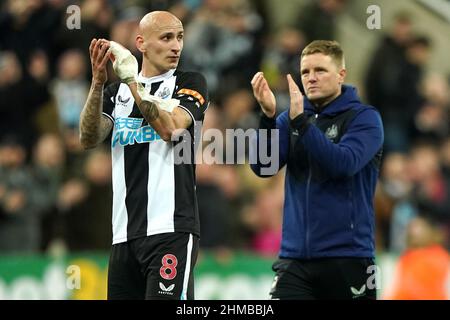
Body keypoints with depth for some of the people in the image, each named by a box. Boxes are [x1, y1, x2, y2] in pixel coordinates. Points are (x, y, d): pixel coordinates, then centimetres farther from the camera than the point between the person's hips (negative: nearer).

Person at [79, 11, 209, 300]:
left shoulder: (190, 83, 5)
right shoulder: (116, 91, 17)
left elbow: (170, 128, -13)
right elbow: (89, 139, 2)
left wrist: (132, 81, -16)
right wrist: (98, 83, -11)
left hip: (171, 230, -5)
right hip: (124, 233, 5)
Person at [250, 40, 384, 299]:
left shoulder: (364, 117, -2)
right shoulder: (291, 117, 11)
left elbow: (344, 164, -19)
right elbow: (263, 167, -2)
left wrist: (300, 121, -24)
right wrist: (268, 115, -16)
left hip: (347, 256, -3)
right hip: (294, 256, 3)